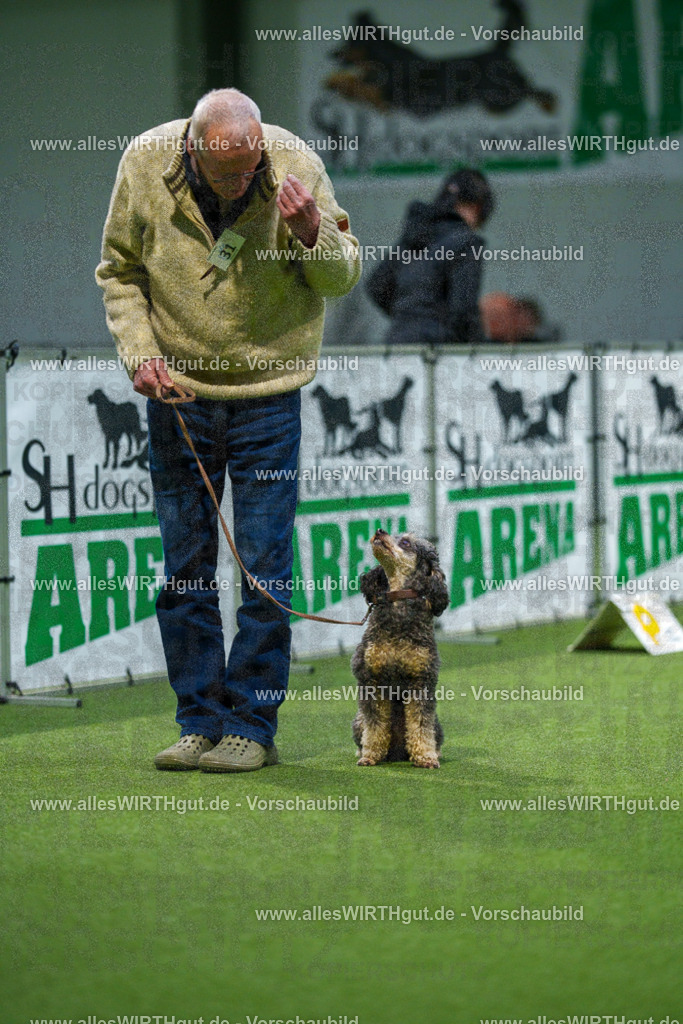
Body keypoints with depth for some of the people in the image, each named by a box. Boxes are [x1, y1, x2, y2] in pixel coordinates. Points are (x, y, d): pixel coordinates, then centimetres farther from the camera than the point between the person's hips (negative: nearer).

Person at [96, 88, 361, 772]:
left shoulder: (295, 164, -12)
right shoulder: (146, 164, -9)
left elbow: (343, 278, -4)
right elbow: (118, 271, 5)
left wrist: (313, 231, -24)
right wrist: (138, 350, -8)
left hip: (267, 395, -2)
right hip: (177, 391, 2)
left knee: (265, 567, -2)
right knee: (184, 568, 6)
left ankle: (252, 727, 6)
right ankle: (200, 722, 15)